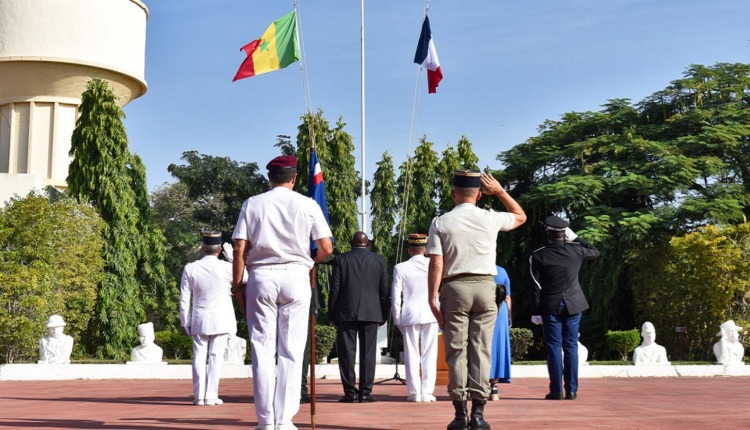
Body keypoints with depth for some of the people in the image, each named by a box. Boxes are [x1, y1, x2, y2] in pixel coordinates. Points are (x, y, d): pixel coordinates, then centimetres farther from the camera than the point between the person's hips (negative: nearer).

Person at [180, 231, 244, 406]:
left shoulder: (190, 268, -2)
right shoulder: (227, 268, -9)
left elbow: (184, 299, 2)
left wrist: (185, 322, 11)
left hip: (199, 320, 2)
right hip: (221, 320, -2)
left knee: (199, 356, 7)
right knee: (216, 357, 2)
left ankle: (199, 396, 7)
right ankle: (211, 396, 2)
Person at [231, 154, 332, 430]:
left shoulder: (252, 204, 7)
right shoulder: (308, 205, 4)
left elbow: (239, 248, 0)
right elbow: (326, 249, 0)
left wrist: (237, 285, 6)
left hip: (261, 277, 1)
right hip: (295, 276, -1)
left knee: (262, 350, 4)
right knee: (291, 352, 2)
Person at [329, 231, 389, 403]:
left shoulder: (341, 259, 2)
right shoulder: (379, 260, 6)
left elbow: (334, 289, 0)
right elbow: (384, 290, 6)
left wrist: (332, 315, 6)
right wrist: (383, 315, 13)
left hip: (346, 312, -1)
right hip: (371, 312, 1)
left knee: (346, 352, 2)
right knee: (368, 352, 4)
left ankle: (350, 392, 1)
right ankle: (365, 392, 3)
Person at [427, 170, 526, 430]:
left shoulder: (440, 223, -1)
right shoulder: (490, 219, 3)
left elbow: (436, 263, -7)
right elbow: (521, 216, 22)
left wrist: (433, 298, -6)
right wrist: (500, 191, 21)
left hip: (454, 288, -1)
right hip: (484, 287, 1)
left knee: (456, 350, 3)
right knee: (481, 349, 4)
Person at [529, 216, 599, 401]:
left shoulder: (538, 256, -7)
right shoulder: (575, 250, -2)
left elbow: (536, 287, -6)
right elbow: (595, 252, 20)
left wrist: (536, 312, 0)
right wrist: (575, 238, 16)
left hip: (551, 307, -2)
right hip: (573, 305, 2)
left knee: (554, 347, 1)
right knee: (571, 346, 6)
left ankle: (556, 391, 0)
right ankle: (571, 390, 6)